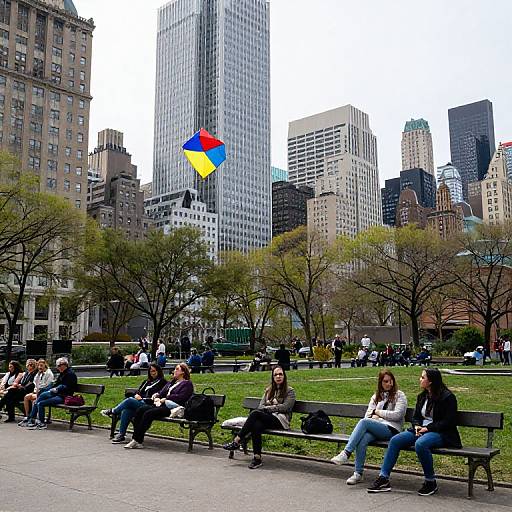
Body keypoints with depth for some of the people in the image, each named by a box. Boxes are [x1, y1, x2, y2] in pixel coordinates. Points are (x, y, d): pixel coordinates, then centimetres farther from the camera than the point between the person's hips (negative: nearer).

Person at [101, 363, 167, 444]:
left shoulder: (162, 382, 4)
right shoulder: (147, 381, 28)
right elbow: (139, 390, 25)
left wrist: (143, 398, -11)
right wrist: (137, 395, 1)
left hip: (148, 404, -6)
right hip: (139, 402, 6)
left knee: (129, 400, -27)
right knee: (126, 410, -24)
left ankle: (112, 411, -7)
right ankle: (121, 435, -23)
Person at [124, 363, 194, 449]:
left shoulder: (187, 383, 3)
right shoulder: (172, 382, 30)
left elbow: (181, 397, -11)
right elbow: (162, 392, 25)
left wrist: (165, 399, -11)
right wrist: (157, 396, 2)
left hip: (171, 407, -8)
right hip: (162, 404, 8)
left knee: (148, 413, -28)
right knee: (140, 410, -14)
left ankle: (138, 441, -25)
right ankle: (135, 438, -20)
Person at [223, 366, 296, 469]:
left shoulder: (289, 391, 9)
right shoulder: (269, 390, 24)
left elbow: (285, 407, -5)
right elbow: (261, 406, 14)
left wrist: (267, 408, -3)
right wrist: (274, 407, -6)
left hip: (281, 420, -4)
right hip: (267, 418, 4)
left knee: (255, 413, -29)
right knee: (257, 426, -33)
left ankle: (237, 441, -27)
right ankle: (257, 458, -34)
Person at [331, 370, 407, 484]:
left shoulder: (399, 395, 7)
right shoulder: (376, 396, 23)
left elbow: (397, 415, -6)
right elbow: (368, 414, 17)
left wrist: (378, 412, 0)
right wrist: (374, 416, -6)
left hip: (391, 429, -5)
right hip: (376, 428, 5)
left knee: (364, 422, -31)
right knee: (362, 440, -30)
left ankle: (346, 453, -34)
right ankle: (358, 474, -22)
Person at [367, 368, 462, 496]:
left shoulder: (447, 397, -8)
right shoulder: (422, 396, 15)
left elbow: (448, 422, -12)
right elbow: (416, 417, 21)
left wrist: (428, 428, -16)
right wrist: (417, 426, -2)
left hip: (441, 434, -7)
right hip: (421, 430, 7)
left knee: (420, 444, -38)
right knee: (395, 440, -15)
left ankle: (431, 482, -18)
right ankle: (383, 479, -15)